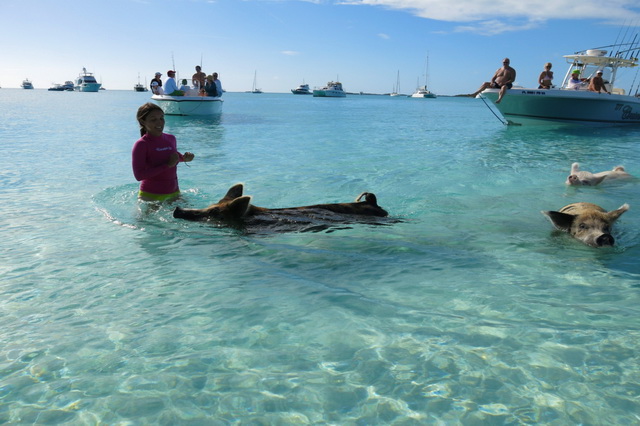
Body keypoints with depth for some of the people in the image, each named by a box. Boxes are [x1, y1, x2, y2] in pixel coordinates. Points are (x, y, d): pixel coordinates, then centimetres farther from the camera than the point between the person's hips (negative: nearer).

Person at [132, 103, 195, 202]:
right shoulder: (141, 144, -14)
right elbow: (139, 175, -23)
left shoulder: (171, 139, 4)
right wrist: (167, 165, -24)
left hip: (174, 193, 6)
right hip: (151, 196, -5)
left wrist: (184, 158, 4)